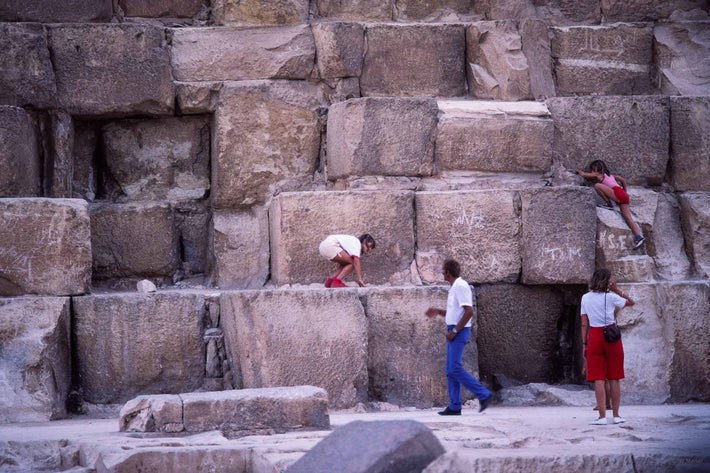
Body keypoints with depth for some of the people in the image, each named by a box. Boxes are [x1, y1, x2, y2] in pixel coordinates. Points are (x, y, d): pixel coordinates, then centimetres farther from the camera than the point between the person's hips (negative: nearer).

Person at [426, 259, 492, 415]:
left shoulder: (460, 286, -13)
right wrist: (438, 312, 18)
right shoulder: (454, 287, 19)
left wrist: (454, 331, -20)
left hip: (459, 332, -10)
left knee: (455, 368, -15)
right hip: (454, 332, 10)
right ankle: (454, 407, 6)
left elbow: (469, 311, -21)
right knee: (451, 370, 7)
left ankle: (483, 395, -11)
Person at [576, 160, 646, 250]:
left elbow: (583, 175, 16)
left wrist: (579, 171, 38)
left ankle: (609, 204, -5)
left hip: (617, 193, -8)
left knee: (597, 186, -11)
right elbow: (623, 180, 38)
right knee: (627, 217, -2)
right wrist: (625, 192, 46)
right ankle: (639, 237, -15)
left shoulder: (598, 175, 11)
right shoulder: (610, 176, 31)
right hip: (624, 195, 8)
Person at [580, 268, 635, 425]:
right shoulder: (610, 297, -4)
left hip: (594, 337, 1)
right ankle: (616, 415, 9)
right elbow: (631, 302, 10)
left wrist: (584, 344, 9)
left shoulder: (585, 298, 3)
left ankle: (602, 417, -7)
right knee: (614, 378, 6)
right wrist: (617, 290, 6)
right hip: (611, 336, -1)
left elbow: (584, 324, 4)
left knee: (598, 379, -1)